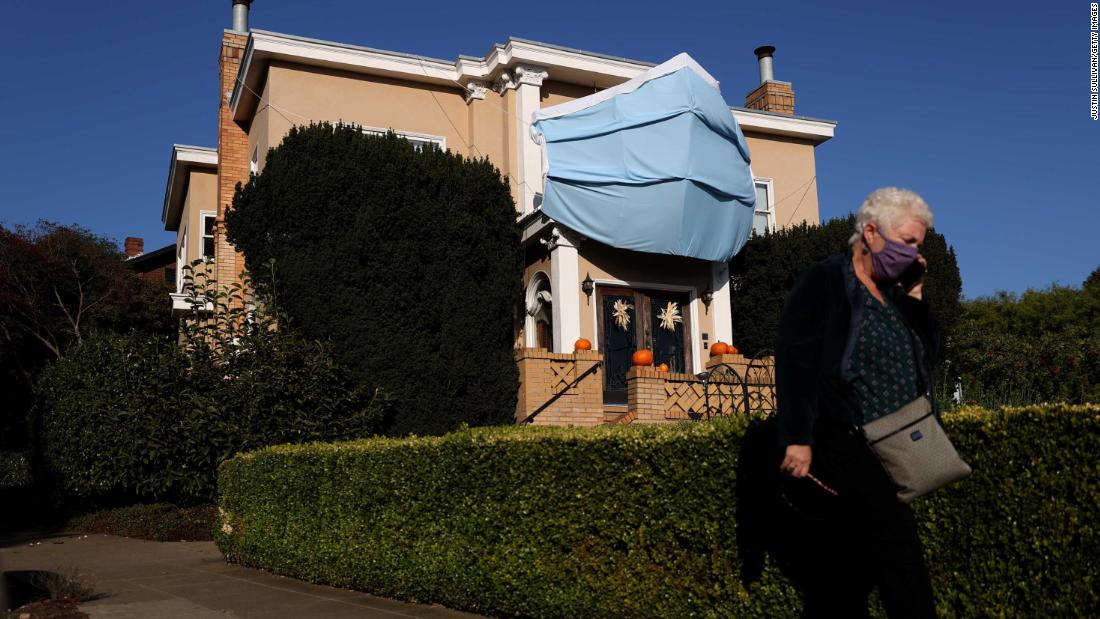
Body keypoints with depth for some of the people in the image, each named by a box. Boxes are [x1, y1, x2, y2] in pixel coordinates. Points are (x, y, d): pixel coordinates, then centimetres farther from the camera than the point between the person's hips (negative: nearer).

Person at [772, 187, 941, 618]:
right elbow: (795, 360, -14)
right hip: (839, 445, -8)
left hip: (885, 454, 8)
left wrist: (914, 297, 8)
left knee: (845, 581, 10)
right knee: (898, 546, -16)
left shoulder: (893, 296, 18)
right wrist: (797, 438, -21)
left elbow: (928, 356, 16)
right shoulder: (824, 281, -5)